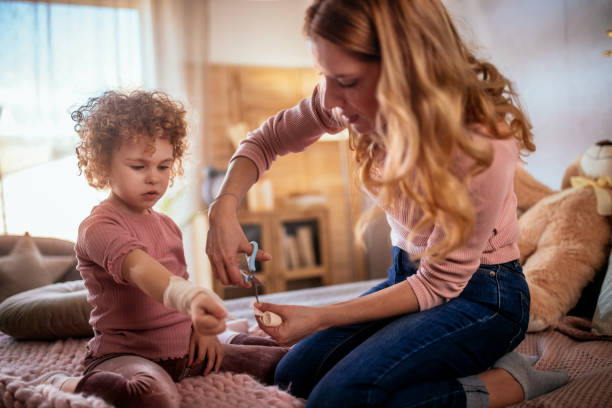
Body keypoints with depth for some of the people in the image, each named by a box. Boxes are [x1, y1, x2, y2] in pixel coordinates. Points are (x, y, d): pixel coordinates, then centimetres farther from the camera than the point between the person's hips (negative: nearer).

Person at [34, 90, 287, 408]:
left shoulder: (166, 225, 13)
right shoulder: (98, 227, -15)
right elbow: (140, 269, -35)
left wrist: (202, 326, 1)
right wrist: (192, 300, -54)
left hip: (183, 349, 6)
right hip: (126, 353, -6)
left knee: (283, 363, -1)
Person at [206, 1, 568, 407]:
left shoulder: (483, 145, -31)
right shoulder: (356, 99, -14)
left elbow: (439, 283, -20)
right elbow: (268, 139, 2)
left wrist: (320, 318, -23)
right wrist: (224, 208, -17)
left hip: (479, 293, -7)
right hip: (409, 273, 7)